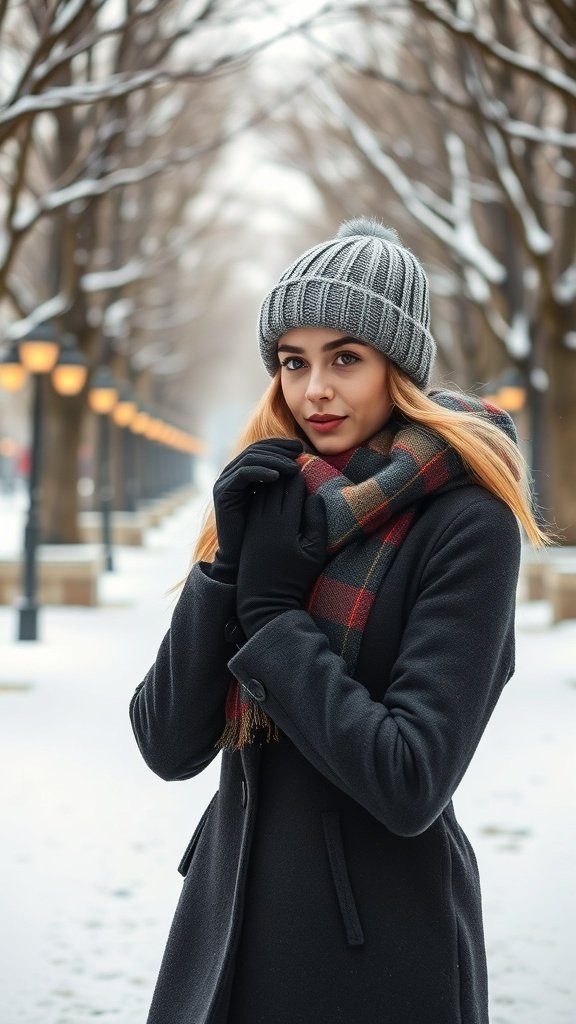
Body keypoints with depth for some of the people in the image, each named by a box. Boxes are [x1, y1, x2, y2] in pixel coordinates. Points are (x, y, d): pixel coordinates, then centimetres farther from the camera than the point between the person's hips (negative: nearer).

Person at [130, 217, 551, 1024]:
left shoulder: (465, 524, -13)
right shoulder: (273, 503, 4)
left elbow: (409, 783, -22)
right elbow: (168, 746, -3)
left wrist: (269, 612, -16)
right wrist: (231, 567, -14)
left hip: (377, 954, -6)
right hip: (232, 912, 6)